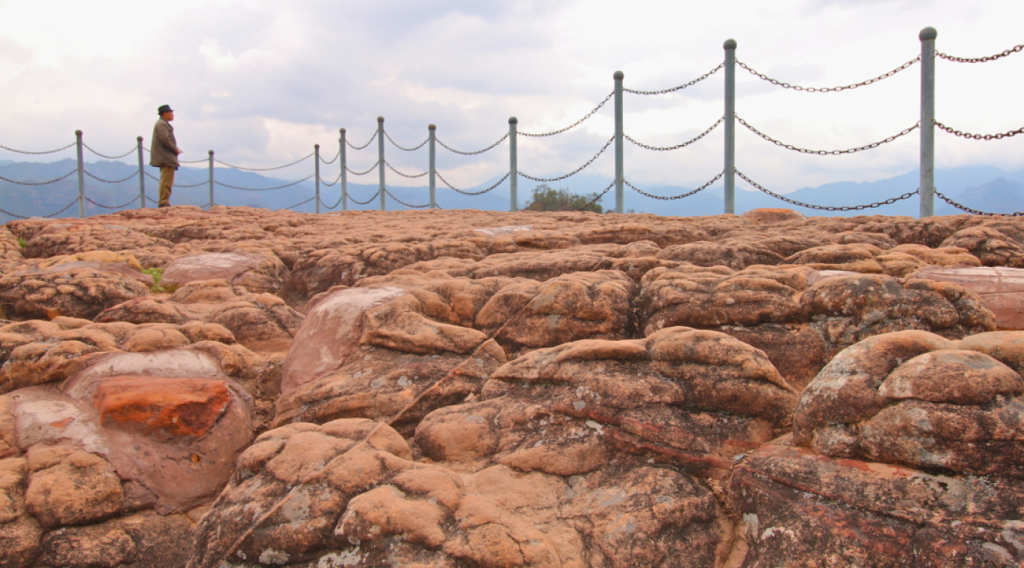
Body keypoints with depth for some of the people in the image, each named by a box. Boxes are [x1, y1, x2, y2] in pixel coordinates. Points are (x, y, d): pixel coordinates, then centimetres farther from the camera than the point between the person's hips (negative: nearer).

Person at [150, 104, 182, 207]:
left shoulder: (164, 124, 22)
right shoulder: (162, 124, -11)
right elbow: (165, 140, -21)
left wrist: (175, 148, 8)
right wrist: (176, 150, -12)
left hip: (166, 158, 11)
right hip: (166, 158, -11)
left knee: (166, 181, 13)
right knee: (166, 181, -11)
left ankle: (163, 202, 17)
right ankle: (164, 203, -12)